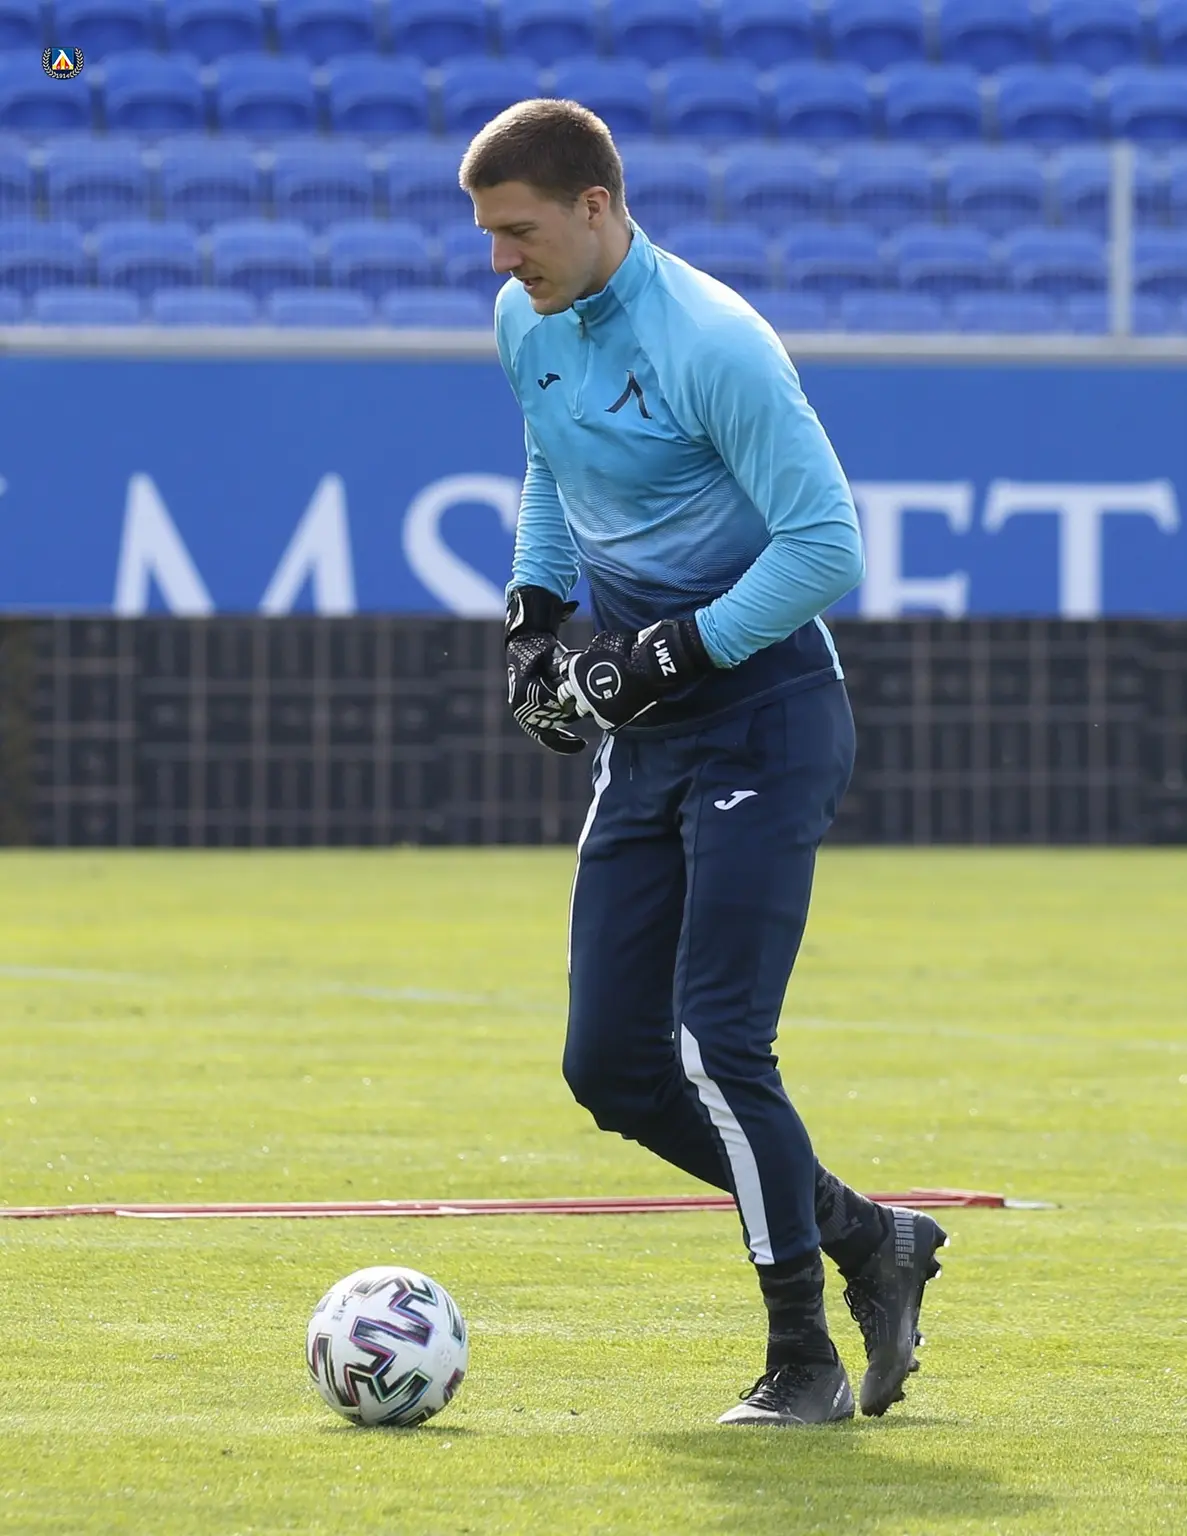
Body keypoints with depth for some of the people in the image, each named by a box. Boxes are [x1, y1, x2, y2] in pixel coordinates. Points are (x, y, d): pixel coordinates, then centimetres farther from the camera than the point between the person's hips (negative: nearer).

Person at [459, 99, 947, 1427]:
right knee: (611, 1064, 5)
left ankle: (804, 1362, -3)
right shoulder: (527, 324, 6)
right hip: (647, 732, 9)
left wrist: (672, 652, -21)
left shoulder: (711, 343, -19)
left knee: (714, 1050, -15)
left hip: (762, 714, -9)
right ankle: (868, 1242, 20)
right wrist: (534, 609, 12)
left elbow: (826, 543, -20)